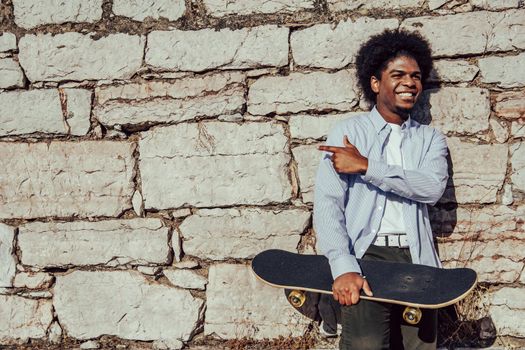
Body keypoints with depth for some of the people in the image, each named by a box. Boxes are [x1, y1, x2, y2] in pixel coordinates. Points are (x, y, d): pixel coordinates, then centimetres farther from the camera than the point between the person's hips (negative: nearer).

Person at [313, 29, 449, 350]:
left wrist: (365, 166, -11)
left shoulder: (430, 139, 15)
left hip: (416, 258, 3)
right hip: (367, 254, -3)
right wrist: (343, 267, -18)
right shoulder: (347, 132, 7)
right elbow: (327, 203, -4)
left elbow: (432, 188, -7)